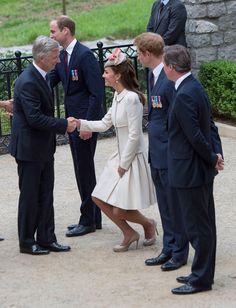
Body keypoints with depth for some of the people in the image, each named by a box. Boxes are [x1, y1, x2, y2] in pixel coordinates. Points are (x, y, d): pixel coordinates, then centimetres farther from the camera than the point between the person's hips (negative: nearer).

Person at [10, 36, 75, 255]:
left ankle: (46, 239, 21)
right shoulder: (28, 82, -23)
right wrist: (64, 125, -20)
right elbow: (35, 118, -26)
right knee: (29, 196, 3)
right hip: (29, 148, -9)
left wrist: (63, 124, 11)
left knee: (45, 196, 13)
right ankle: (26, 242, 14)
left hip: (43, 148, 9)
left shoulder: (39, 77, 7)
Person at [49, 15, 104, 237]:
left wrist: (88, 124, -21)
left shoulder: (85, 55, -16)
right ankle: (93, 218, 25)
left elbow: (97, 92, -19)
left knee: (85, 170, -1)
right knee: (83, 170, 15)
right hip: (72, 120, 9)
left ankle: (88, 221, 8)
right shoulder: (61, 57, 10)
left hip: (85, 120, -9)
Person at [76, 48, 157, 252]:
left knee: (119, 210, -6)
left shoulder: (131, 99, -22)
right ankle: (129, 234, 22)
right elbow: (104, 124, 14)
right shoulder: (117, 96, 7)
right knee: (99, 198, 10)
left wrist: (124, 164, -15)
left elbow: (134, 136, -21)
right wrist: (80, 124, 1)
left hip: (133, 158, -9)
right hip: (121, 156, 9)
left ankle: (148, 224, 21)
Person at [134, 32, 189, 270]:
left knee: (175, 205, 4)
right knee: (164, 205, 17)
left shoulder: (170, 80, -21)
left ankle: (179, 253, 15)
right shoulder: (152, 75, 9)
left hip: (169, 154, -9)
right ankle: (168, 249, 27)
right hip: (157, 153, 9)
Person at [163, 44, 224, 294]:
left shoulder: (184, 96, -23)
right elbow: (210, 126, 11)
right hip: (202, 170, 10)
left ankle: (201, 279, 9)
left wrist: (212, 159, -10)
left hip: (191, 171, -10)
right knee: (203, 224, 17)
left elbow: (195, 135, -23)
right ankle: (203, 273, 28)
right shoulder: (195, 87, 8)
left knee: (197, 226, 0)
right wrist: (217, 154, 3)